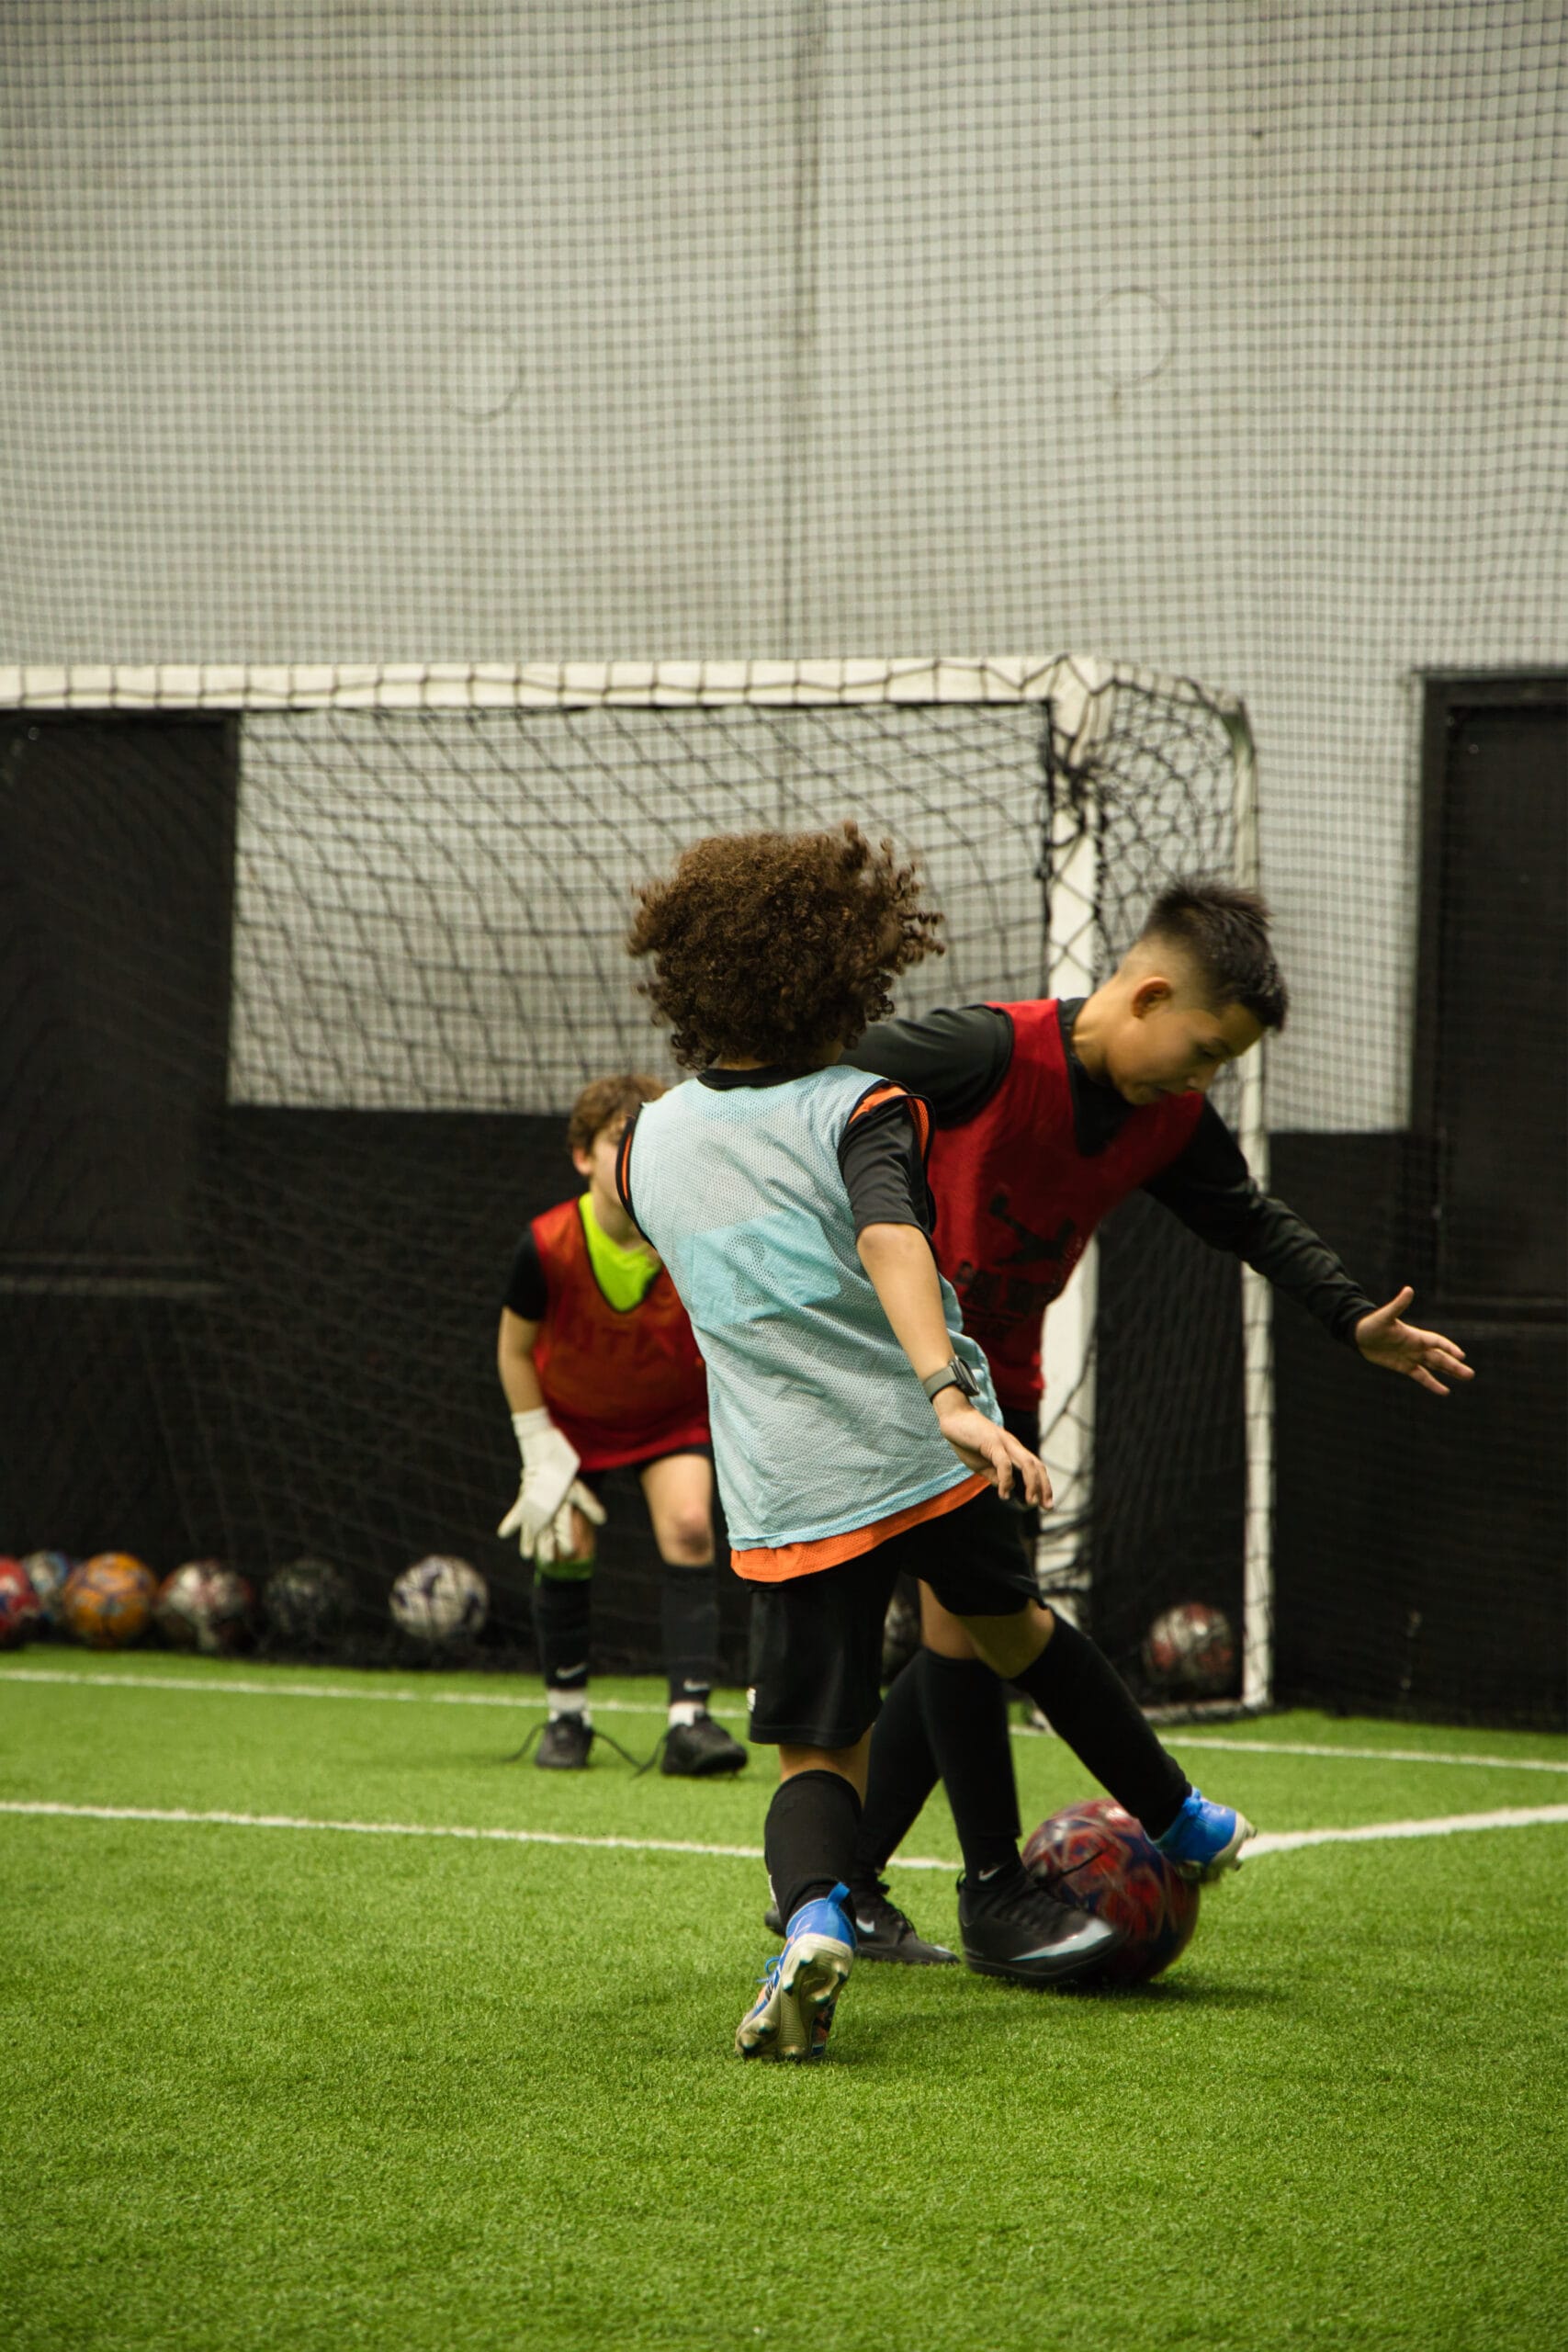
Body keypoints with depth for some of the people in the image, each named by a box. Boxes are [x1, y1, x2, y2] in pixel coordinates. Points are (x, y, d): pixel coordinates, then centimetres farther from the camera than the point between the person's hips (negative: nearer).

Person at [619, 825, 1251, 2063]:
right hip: (924, 1452, -1)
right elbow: (890, 1239, -28)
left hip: (789, 1492, 1)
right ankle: (1183, 1823, 44)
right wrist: (951, 1392, -40)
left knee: (820, 1750, 6)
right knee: (1012, 1619, 27)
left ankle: (813, 1916, -26)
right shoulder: (861, 1110, -8)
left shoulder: (651, 1141, 6)